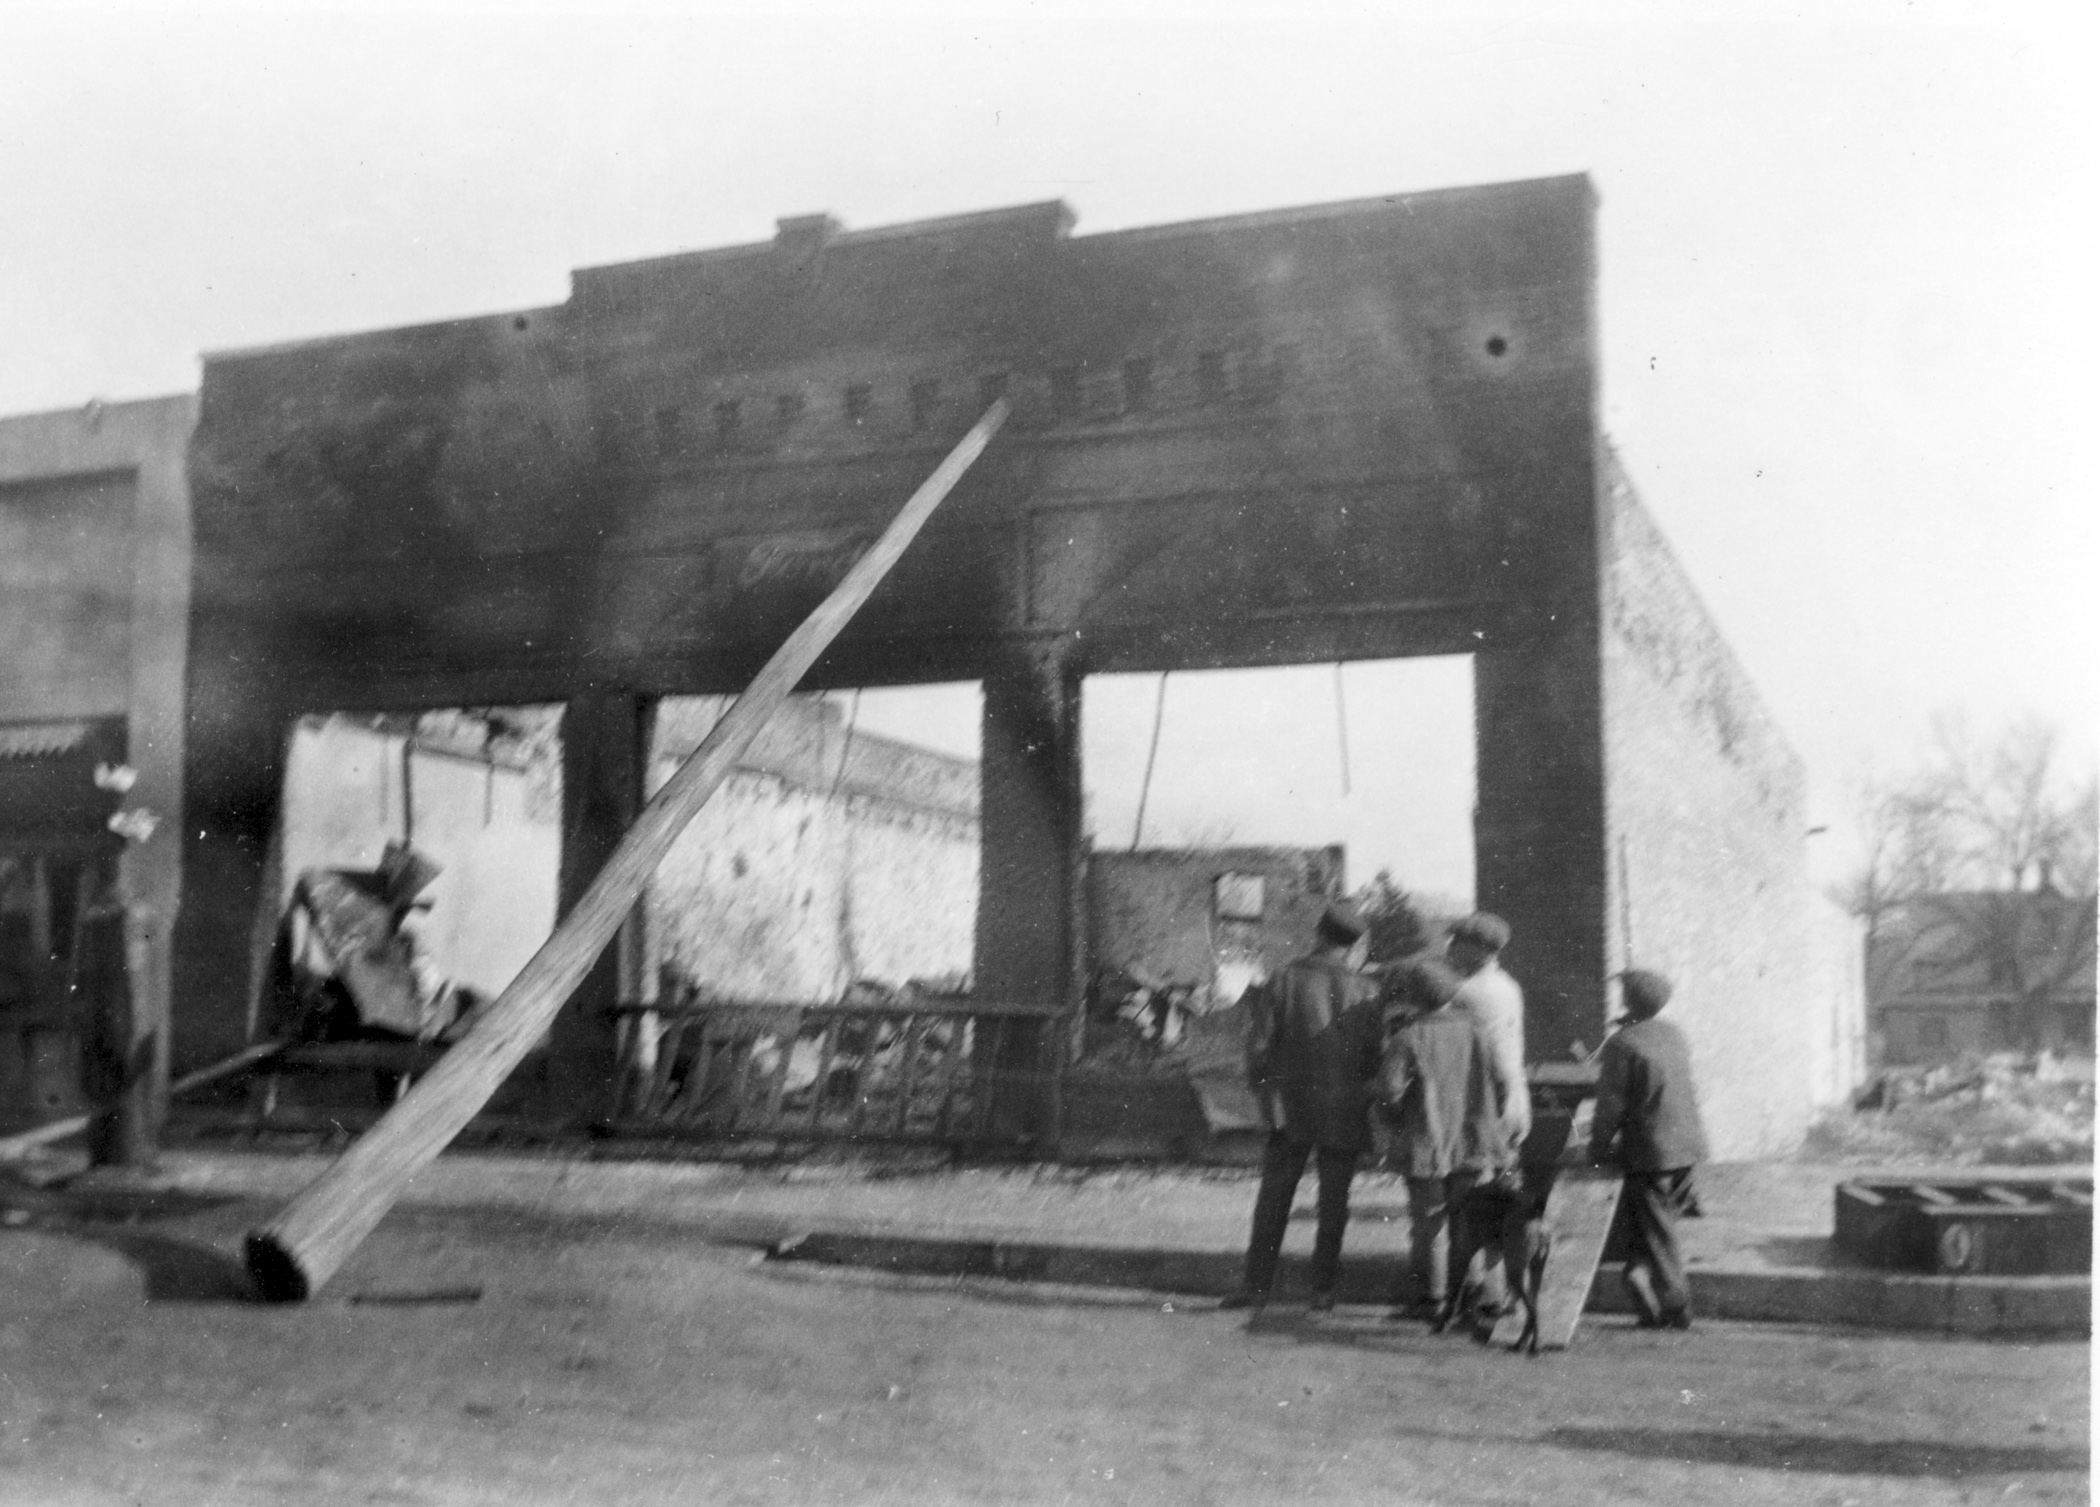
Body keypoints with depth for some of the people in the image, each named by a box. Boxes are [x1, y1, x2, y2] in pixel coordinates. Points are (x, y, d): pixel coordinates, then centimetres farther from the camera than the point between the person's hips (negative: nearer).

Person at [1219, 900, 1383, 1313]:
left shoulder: (1285, 981, -6)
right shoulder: (1363, 989, -5)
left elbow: (1261, 1045, -7)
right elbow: (1376, 1056, -3)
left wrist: (1261, 1087, 6)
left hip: (1289, 1108, 0)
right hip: (1344, 1112, 0)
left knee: (1273, 1201, 8)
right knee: (1333, 1203, 10)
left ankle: (1257, 1283, 7)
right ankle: (1323, 1290, 12)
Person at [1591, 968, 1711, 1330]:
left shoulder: (1622, 1044, -15)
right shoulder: (1675, 1035, 7)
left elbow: (1611, 1103, -14)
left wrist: (1599, 1146, -3)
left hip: (1650, 1150, -6)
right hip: (1689, 1144, 6)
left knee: (1657, 1230, 3)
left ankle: (1675, 1307, 6)